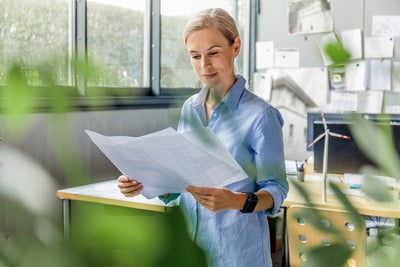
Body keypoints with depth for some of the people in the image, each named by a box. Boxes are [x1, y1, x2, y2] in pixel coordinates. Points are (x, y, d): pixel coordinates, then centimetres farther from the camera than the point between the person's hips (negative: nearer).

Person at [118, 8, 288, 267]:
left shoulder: (260, 114, -13)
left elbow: (276, 190, -11)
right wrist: (144, 183, -7)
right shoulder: (189, 108, 4)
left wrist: (239, 201, -30)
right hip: (189, 240, 5)